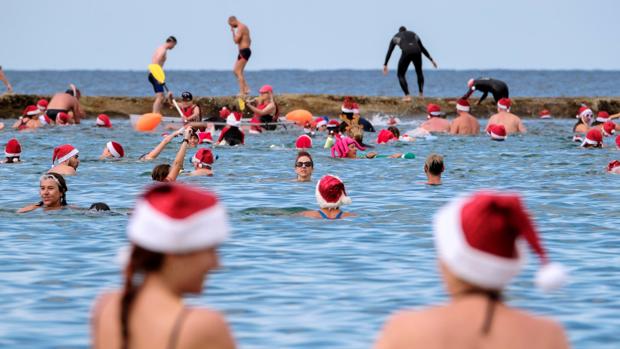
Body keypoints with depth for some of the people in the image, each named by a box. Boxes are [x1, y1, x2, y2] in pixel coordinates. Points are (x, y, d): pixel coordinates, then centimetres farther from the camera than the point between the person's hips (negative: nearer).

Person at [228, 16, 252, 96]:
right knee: (235, 70, 13)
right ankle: (246, 88, 9)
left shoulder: (240, 28, -15)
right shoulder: (244, 27, 18)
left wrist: (233, 32, -8)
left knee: (238, 72, -8)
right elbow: (249, 41, 25)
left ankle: (242, 92, -10)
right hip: (246, 50, 10)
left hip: (243, 51, -10)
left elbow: (236, 41, -19)